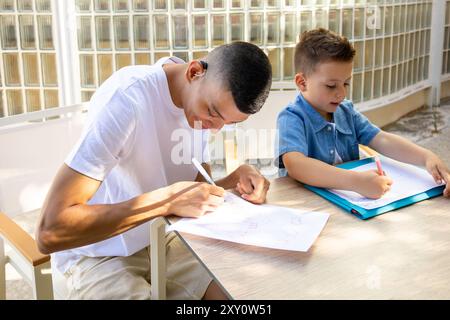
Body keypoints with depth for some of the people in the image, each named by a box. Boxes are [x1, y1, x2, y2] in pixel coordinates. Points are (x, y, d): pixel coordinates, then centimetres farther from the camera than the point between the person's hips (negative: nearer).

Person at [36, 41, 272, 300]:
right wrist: (167, 200, -34)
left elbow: (199, 193, 4)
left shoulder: (205, 98, -5)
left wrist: (234, 181, -16)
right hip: (100, 256, -5)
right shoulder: (127, 98, -26)